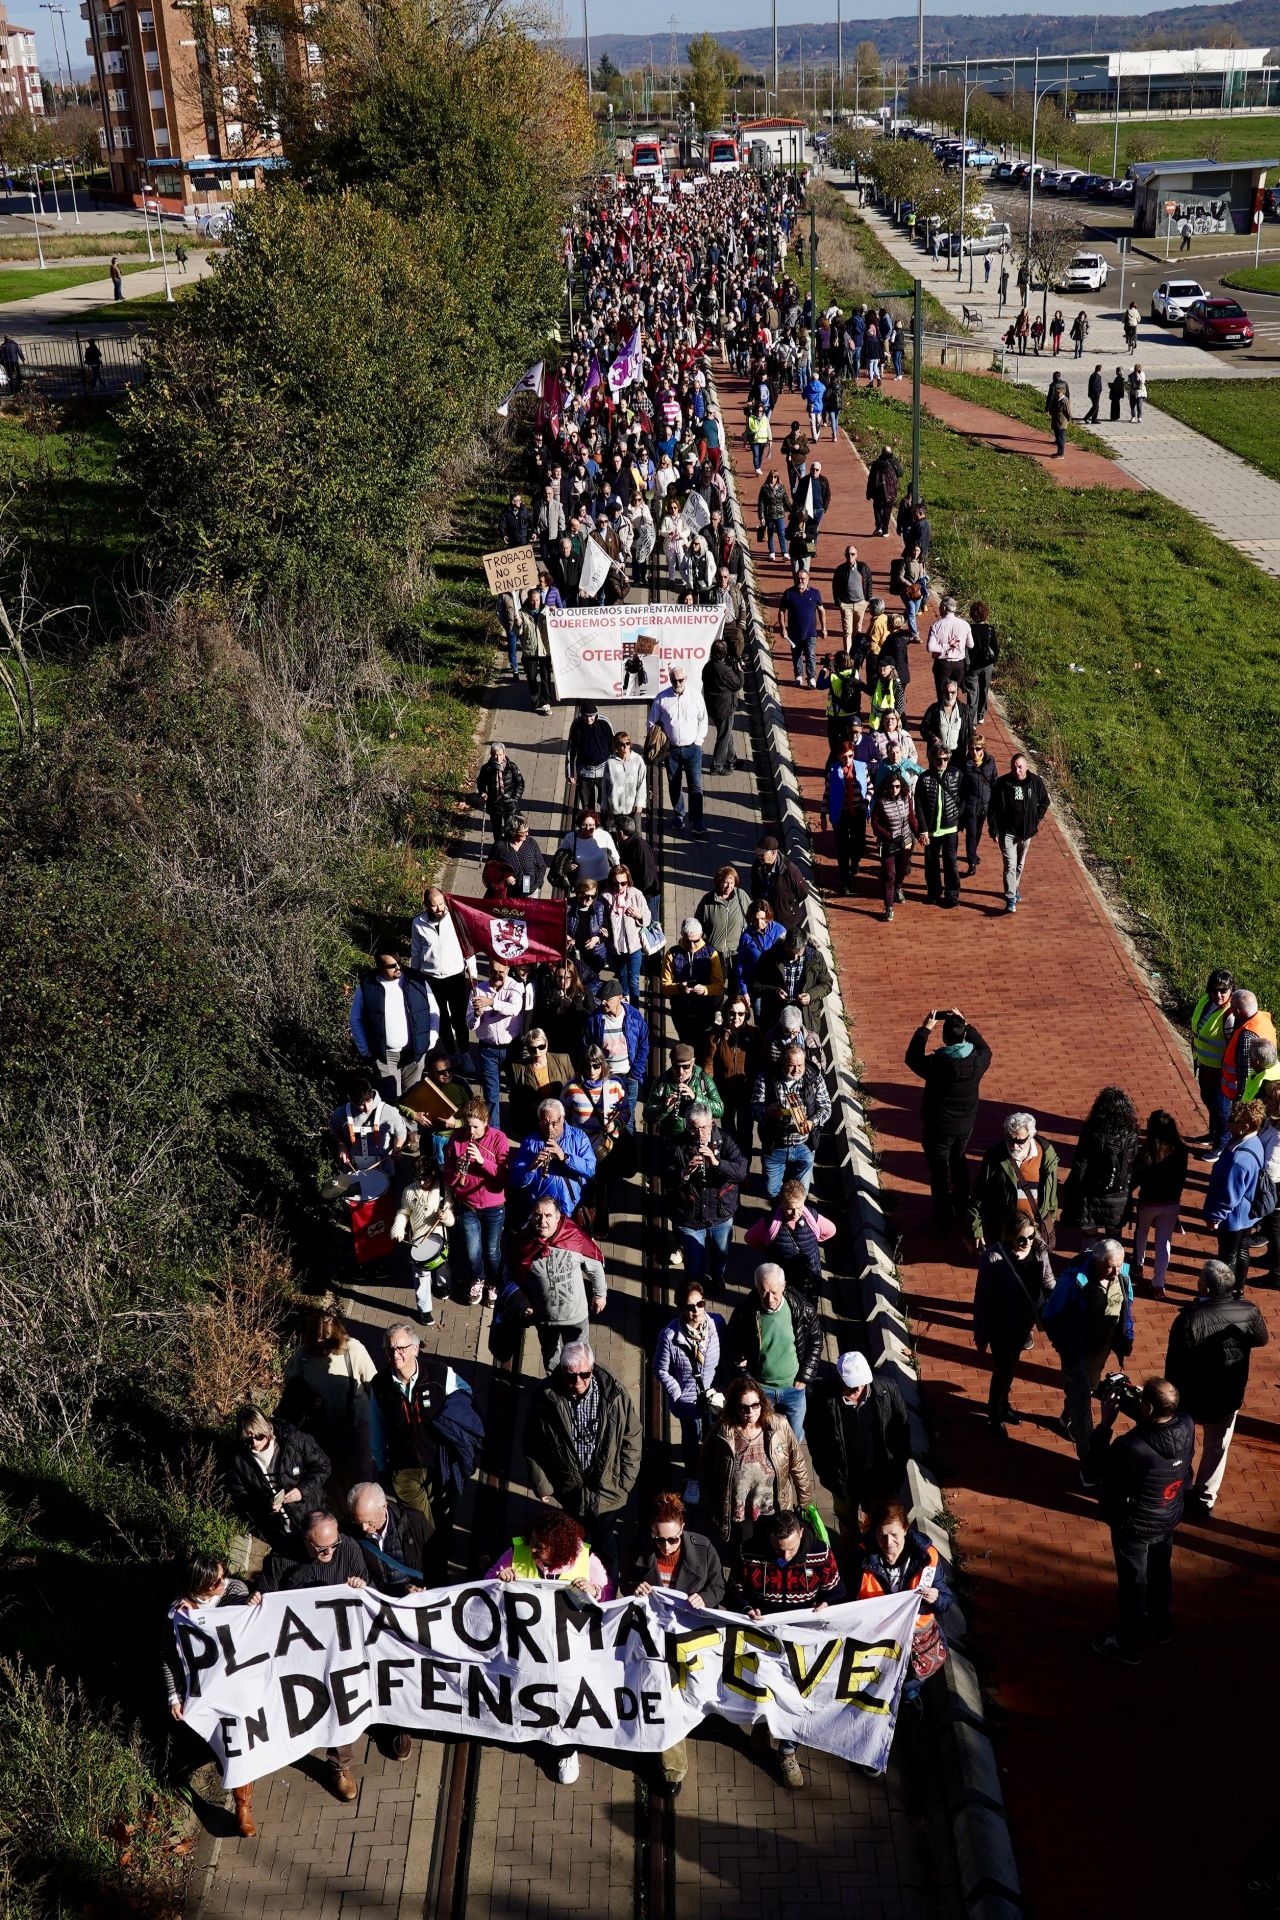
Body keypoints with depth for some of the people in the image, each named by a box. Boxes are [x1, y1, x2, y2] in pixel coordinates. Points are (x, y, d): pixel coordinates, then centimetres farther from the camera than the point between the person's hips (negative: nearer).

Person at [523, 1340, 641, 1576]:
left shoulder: (614, 1395, -16)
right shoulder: (546, 1398, -16)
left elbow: (632, 1440, -5)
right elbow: (532, 1449, -5)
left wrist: (624, 1485, -5)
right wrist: (543, 1488, -6)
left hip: (607, 1496, 0)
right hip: (563, 1497, 0)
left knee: (607, 1553, 20)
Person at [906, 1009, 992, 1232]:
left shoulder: (936, 1064, -28)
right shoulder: (977, 1062, -19)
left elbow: (912, 1058, -7)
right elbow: (985, 1049, 6)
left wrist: (925, 1028, -7)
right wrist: (965, 1024, 5)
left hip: (938, 1129, -4)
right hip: (965, 1126, 4)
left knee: (939, 1173, 13)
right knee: (959, 1163, 30)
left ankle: (944, 1221, 25)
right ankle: (962, 1206, 49)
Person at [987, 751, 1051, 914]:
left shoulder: (1036, 781, -7)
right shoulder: (1003, 783, -14)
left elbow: (1044, 802, 10)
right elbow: (993, 809, -8)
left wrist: (1036, 819, 1)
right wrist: (994, 831, -10)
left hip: (1026, 832, 3)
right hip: (1007, 832, -3)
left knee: (1020, 864, 19)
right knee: (1010, 865, -10)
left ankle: (1014, 888, 39)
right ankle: (1010, 899, -11)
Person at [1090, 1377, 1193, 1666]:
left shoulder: (1132, 1447, -40)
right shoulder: (1187, 1426, -23)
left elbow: (1101, 1467, -19)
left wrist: (1106, 1423, -17)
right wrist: (1132, 1406, -9)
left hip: (1135, 1527, -6)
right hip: (1168, 1520, 6)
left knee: (1133, 1585, 17)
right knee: (1160, 1573, 30)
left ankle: (1130, 1647, 38)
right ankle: (1161, 1627, 54)